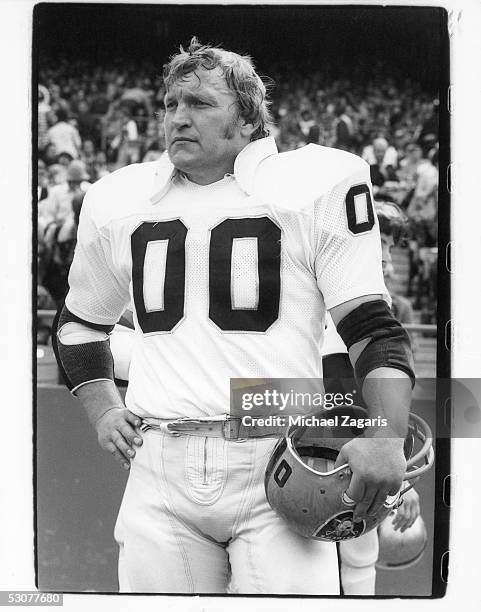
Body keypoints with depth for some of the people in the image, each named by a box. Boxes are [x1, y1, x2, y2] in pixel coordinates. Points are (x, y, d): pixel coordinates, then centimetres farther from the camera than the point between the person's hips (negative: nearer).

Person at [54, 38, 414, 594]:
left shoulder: (313, 188, -1)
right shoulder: (117, 203, 13)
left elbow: (373, 331, -3)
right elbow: (79, 323, 28)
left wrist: (387, 437, -17)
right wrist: (103, 411, 13)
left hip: (275, 466, -3)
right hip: (160, 472, 4)